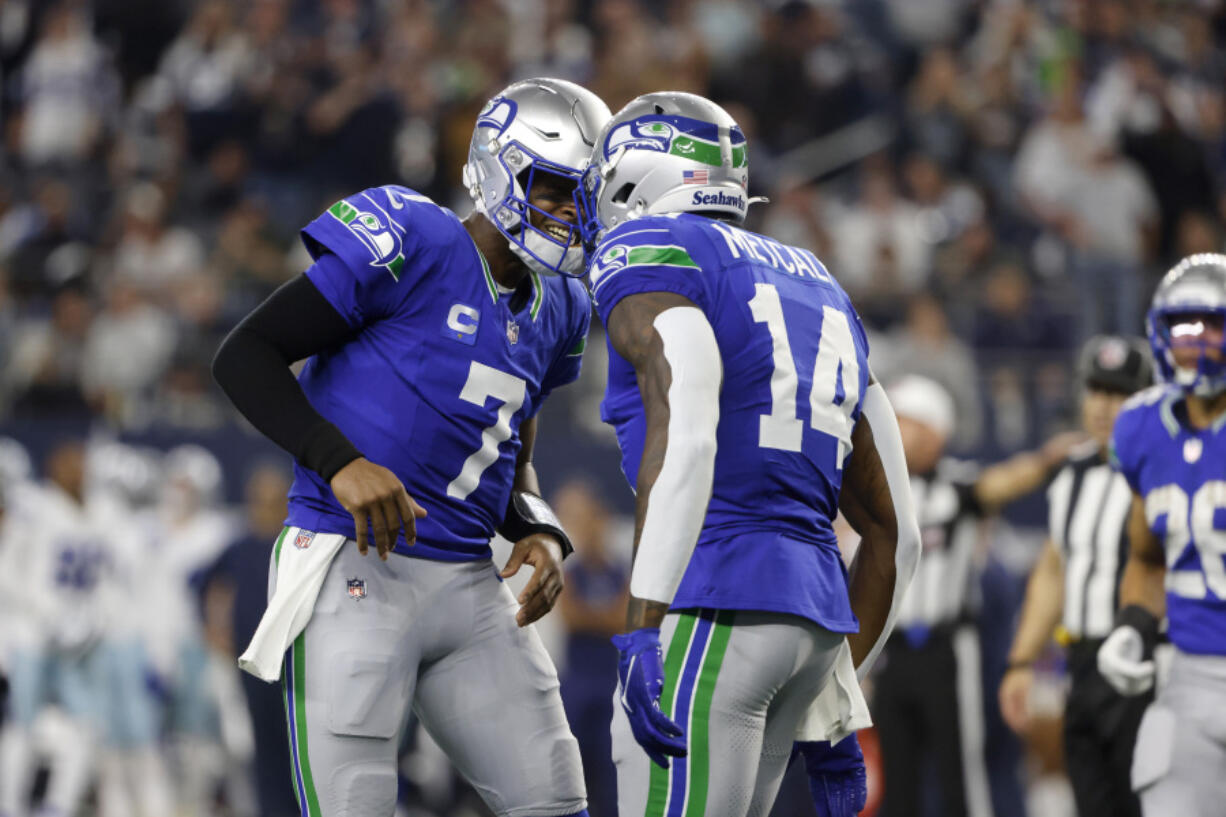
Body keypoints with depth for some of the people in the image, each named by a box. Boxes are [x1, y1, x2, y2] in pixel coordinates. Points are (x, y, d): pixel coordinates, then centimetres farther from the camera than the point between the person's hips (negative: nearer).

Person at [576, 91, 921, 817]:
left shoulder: (650, 255, 0)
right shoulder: (818, 289, 25)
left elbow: (685, 438, -20)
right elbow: (895, 533, 25)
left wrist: (642, 633, -24)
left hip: (710, 605, -8)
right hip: (814, 607, 8)